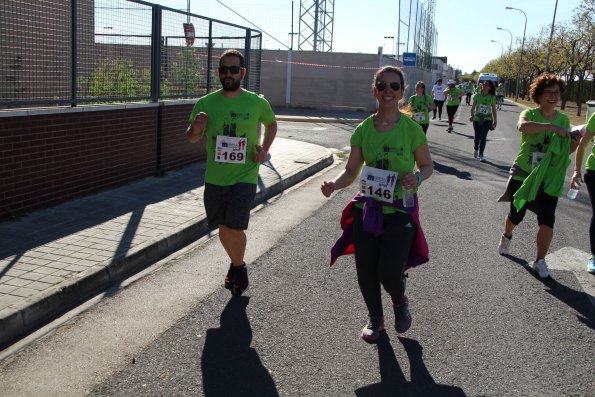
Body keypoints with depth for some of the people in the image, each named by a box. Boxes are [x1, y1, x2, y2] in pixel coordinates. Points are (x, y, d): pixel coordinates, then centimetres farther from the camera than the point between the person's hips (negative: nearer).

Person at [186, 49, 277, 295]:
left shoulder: (258, 103, -4)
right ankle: (237, 265, 40)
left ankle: (238, 268, 16)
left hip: (244, 176, -3)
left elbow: (271, 124, 16)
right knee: (223, 229, 13)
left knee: (235, 227, -13)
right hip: (214, 178, 3)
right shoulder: (205, 103, -1)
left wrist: (264, 148, -1)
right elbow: (191, 138, 4)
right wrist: (196, 127, -19)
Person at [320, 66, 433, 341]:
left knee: (389, 271, -10)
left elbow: (427, 165, 4)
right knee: (365, 272, 6)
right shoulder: (363, 130, 0)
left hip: (400, 212, -3)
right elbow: (351, 171, 4)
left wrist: (417, 178, -18)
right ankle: (375, 318, 36)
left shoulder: (411, 129, -7)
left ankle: (401, 302, 29)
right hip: (367, 210, 3)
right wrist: (334, 185, -17)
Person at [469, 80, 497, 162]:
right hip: (477, 119, 1)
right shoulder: (477, 96, -5)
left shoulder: (492, 98, -5)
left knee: (483, 137, -13)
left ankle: (481, 155, -7)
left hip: (487, 119, -1)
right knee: (477, 137, 11)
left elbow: (494, 110, 2)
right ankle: (475, 149, 42)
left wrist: (495, 121, 2)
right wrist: (472, 115, -15)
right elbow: (473, 107, 0)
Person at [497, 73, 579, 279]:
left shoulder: (564, 119, 5)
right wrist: (552, 127, -40)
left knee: (547, 220, -7)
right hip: (523, 175, -2)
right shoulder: (530, 113, -8)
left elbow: (566, 150, 12)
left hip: (549, 179, 3)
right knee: (516, 214, 12)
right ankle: (506, 237, 45)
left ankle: (540, 261, 8)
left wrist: (576, 142, -9)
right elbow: (522, 125, -34)